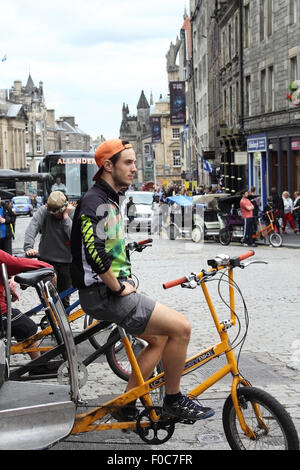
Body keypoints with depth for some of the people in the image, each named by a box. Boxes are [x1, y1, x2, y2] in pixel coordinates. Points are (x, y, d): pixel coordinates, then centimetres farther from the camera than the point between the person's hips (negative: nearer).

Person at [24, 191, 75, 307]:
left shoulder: (73, 213, -8)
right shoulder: (43, 211, -8)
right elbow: (31, 229, -21)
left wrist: (65, 216, -22)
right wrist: (28, 247, -36)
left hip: (66, 261, 0)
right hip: (46, 259, 0)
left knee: (64, 299, 8)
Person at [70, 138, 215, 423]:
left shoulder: (109, 201, 17)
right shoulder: (95, 202, -17)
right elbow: (94, 252, -28)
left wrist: (125, 278, 15)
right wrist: (118, 287, -18)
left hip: (113, 290, 10)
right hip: (104, 294, -10)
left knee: (160, 339, 9)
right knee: (181, 327, -12)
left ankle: (126, 407, 16)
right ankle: (173, 400, 5)